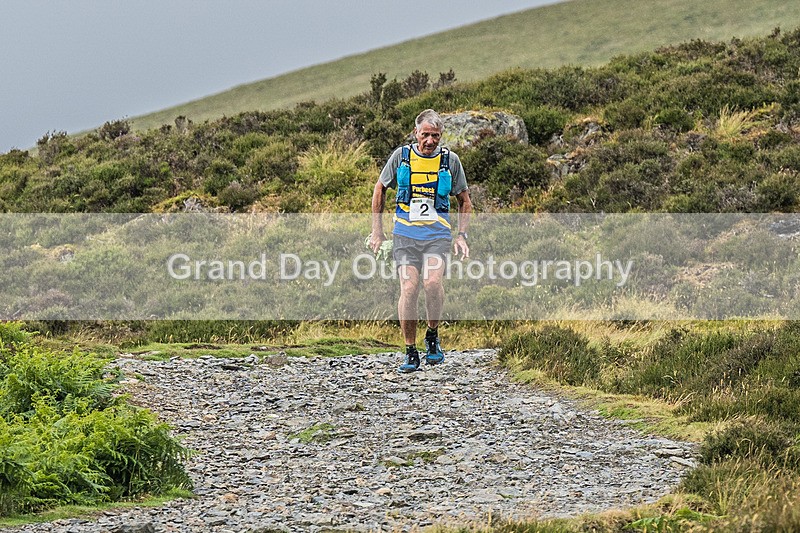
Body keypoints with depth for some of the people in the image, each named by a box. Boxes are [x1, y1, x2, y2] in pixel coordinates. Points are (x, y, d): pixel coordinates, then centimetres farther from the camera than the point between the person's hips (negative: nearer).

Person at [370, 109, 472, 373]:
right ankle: (410, 352, -1)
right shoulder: (401, 155, 4)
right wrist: (377, 231, 13)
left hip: (437, 234, 0)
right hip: (405, 234, 0)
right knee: (409, 289, -14)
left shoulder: (450, 160, 5)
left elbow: (464, 201, 16)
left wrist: (461, 235, 5)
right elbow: (380, 189, 16)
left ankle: (432, 336, 2)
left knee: (433, 283, -24)